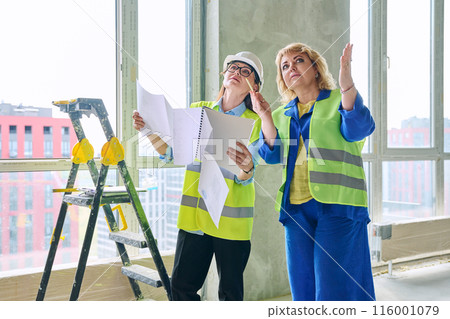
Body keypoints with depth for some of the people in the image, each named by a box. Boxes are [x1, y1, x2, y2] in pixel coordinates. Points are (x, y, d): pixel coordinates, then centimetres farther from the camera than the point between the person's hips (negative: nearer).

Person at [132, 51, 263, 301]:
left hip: (231, 219, -2)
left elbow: (245, 178, -9)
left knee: (230, 292, 7)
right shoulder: (197, 110, 8)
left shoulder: (254, 122, -1)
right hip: (194, 215, 3)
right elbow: (170, 152, 8)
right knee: (181, 285, 5)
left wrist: (246, 166, -32)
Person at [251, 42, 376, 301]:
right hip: (296, 207, 5)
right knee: (303, 287, 8)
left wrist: (347, 83, -27)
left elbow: (358, 129, -14)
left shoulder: (340, 100, 7)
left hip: (336, 203, -5)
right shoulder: (282, 114, 20)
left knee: (334, 288, -7)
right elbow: (274, 155, 7)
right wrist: (265, 117, -4)